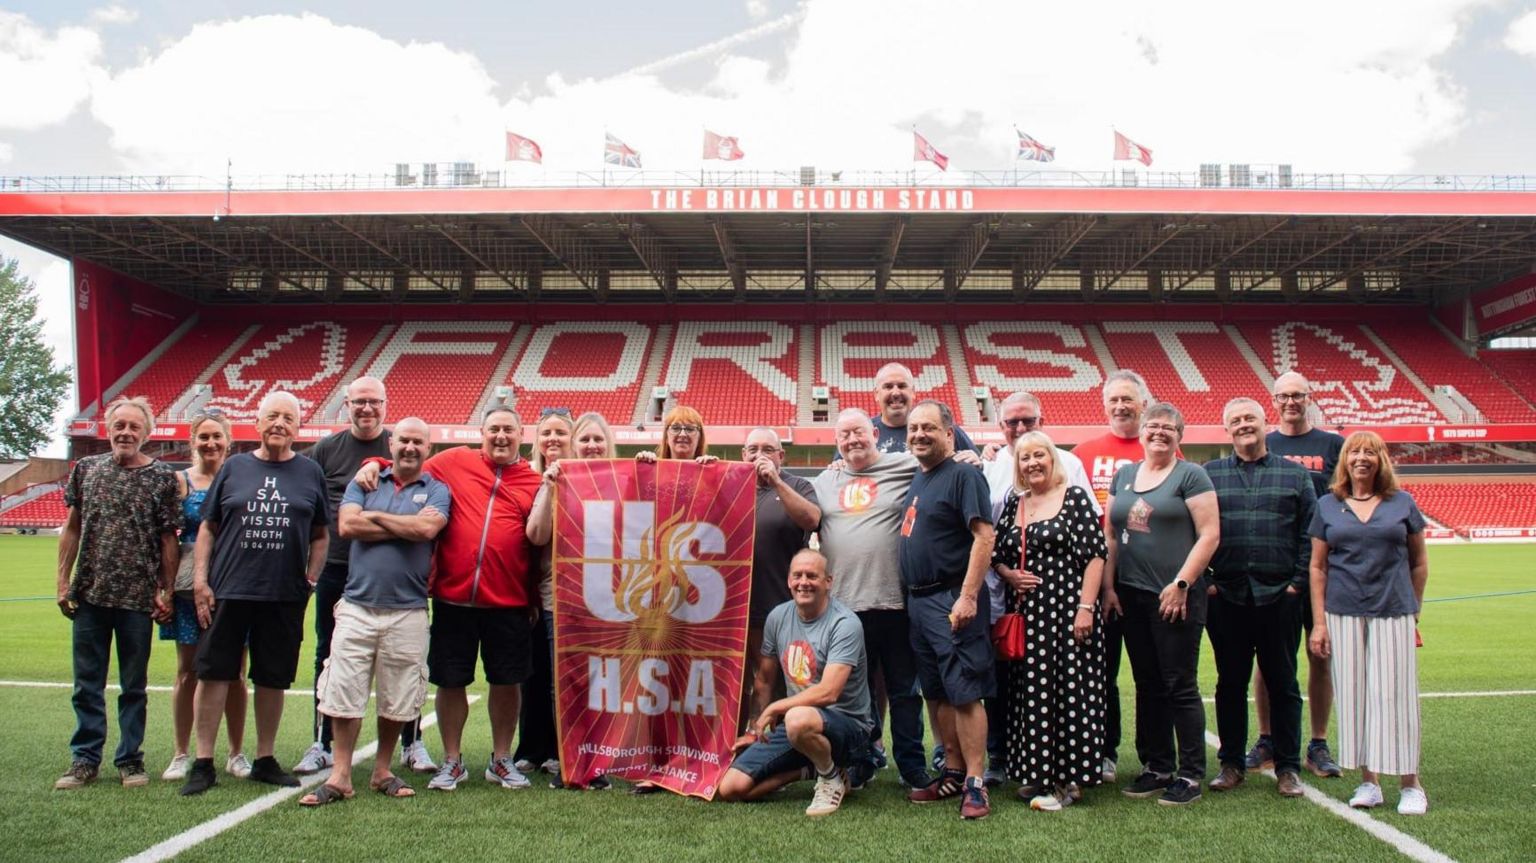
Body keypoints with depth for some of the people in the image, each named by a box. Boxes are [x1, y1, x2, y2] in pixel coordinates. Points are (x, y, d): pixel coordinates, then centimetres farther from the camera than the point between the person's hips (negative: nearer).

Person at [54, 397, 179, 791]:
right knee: (87, 683, 9)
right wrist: (63, 581, 5)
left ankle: (130, 759, 19)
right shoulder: (86, 469, 6)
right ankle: (85, 759, 19)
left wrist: (166, 591, -3)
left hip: (138, 596, -2)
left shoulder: (162, 478, -1)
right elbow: (72, 528, 10)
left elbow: (168, 539, -1)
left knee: (134, 685, 8)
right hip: (89, 594, 2)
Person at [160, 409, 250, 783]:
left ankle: (237, 754, 17)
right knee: (188, 671, 7)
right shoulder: (181, 481, 3)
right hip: (189, 584, 0)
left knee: (234, 673, 6)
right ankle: (182, 754, 18)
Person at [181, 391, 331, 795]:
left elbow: (321, 535, 10)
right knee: (213, 673, 2)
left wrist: (311, 579, 0)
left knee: (273, 679, 8)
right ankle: (203, 762, 12)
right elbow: (207, 528, 7)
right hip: (227, 592, 0)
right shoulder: (234, 467, 6)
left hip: (285, 596, 0)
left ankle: (264, 760, 21)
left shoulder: (310, 472, 7)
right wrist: (200, 580, -1)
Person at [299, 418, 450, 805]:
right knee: (343, 695, 0)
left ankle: (382, 771, 23)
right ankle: (340, 776, 11)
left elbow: (428, 528, -14)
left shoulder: (437, 491, 6)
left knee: (397, 701, 7)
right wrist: (406, 527, -6)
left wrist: (376, 516, -4)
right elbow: (347, 525, -6)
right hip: (357, 607, 1)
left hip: (407, 612, -1)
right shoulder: (364, 482, 11)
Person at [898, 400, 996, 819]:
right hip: (917, 599, 9)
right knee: (938, 694, 13)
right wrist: (912, 597, 15)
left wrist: (967, 597, -22)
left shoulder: (963, 475, -9)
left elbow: (984, 537, -17)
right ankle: (953, 773, 23)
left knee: (964, 693, -6)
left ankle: (975, 783, -1)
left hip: (952, 600, -9)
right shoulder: (916, 479, 15)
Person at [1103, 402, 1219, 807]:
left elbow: (1210, 534, -10)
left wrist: (1181, 584, -15)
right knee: (1147, 686, 12)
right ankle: (1156, 767, 22)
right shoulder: (1124, 476, 14)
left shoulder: (1190, 476, -3)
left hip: (1175, 598, -6)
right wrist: (1108, 585, 6)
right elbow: (1111, 535, 15)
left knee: (1181, 687, -1)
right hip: (1131, 597, 6)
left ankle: (1191, 774, 9)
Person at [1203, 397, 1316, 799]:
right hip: (1226, 596, 0)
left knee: (1283, 682, 7)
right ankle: (1231, 763, 18)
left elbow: (1310, 535, 5)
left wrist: (1298, 582, -4)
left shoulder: (1295, 475, 8)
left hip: (1280, 596, 0)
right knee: (1230, 682, 8)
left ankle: (1288, 767, 17)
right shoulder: (1208, 475, 7)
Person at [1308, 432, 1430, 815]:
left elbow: (1419, 563, 11)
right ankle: (1368, 781, 15)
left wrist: (1413, 609, 8)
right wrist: (1319, 622, 2)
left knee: (1394, 693, -2)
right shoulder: (1328, 506, 6)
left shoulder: (1402, 503, 5)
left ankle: (1411, 783, 9)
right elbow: (1317, 567, 6)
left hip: (1393, 612, -1)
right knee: (1354, 694, 4)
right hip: (1343, 613, 1)